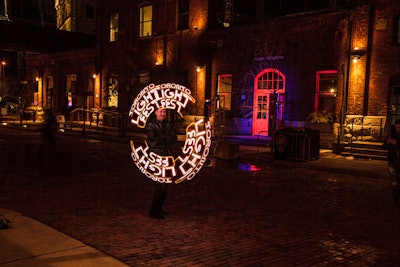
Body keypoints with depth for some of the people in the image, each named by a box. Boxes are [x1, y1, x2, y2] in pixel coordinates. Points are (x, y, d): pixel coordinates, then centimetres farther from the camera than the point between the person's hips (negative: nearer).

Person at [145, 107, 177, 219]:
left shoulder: (169, 124, 15)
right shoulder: (150, 125, -1)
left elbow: (174, 138, 3)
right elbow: (153, 141, -12)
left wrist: (162, 138, -12)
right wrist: (166, 138, -6)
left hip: (167, 155, 6)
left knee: (165, 182, 9)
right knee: (160, 183, -11)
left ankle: (158, 207, 22)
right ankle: (153, 211, -4)